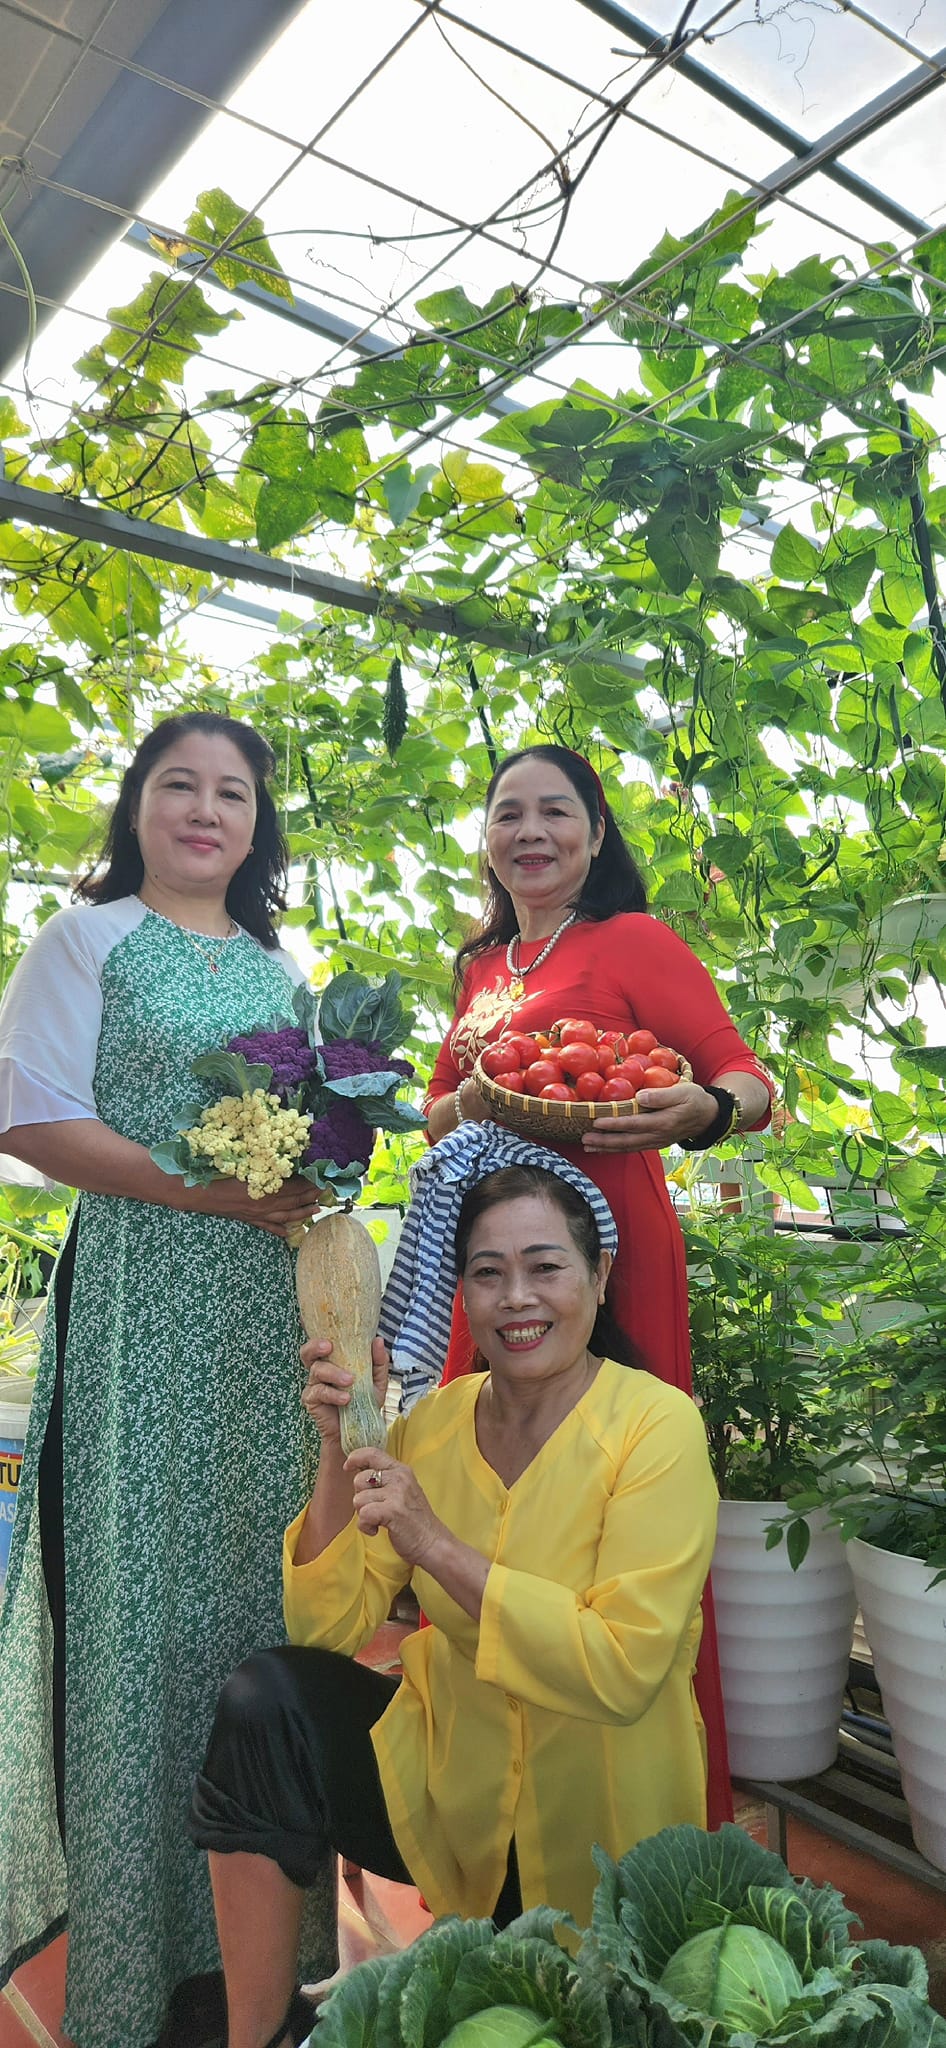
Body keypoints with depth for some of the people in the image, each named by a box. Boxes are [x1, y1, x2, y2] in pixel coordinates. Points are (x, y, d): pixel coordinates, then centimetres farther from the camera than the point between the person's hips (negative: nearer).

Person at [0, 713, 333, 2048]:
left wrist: (319, 1167, 1)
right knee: (140, 1590, -1)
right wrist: (209, 1187, -16)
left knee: (260, 1573, 8)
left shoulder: (280, 969, 18)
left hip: (268, 1301, 5)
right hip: (139, 1299, -5)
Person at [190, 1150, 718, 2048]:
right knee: (266, 1699, -17)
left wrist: (436, 1545, -32)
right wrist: (341, 1448, -22)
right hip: (448, 1766, 4)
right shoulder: (433, 1421, -6)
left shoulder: (655, 1425, -20)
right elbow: (329, 1623, -8)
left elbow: (624, 1671, -27)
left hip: (591, 1822, -3)